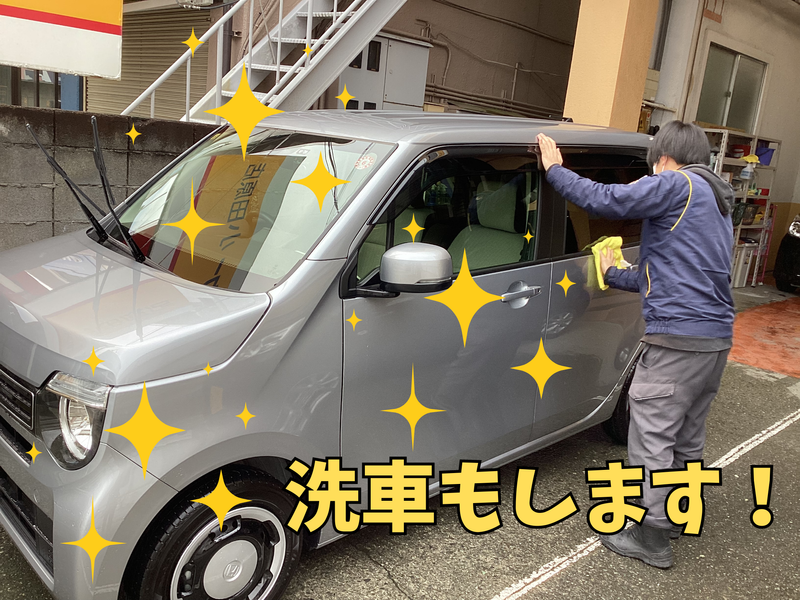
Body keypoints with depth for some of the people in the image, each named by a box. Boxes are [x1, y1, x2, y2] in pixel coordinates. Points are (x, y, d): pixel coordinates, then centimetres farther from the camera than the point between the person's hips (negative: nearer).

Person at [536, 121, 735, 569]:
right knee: (688, 436, 21)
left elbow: (603, 199, -14)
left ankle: (653, 537, 8)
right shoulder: (715, 202, 24)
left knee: (653, 437, -1)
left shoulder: (676, 185, -7)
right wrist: (615, 275, 35)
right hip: (717, 338, 10)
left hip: (678, 337, -10)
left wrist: (555, 169, 0)